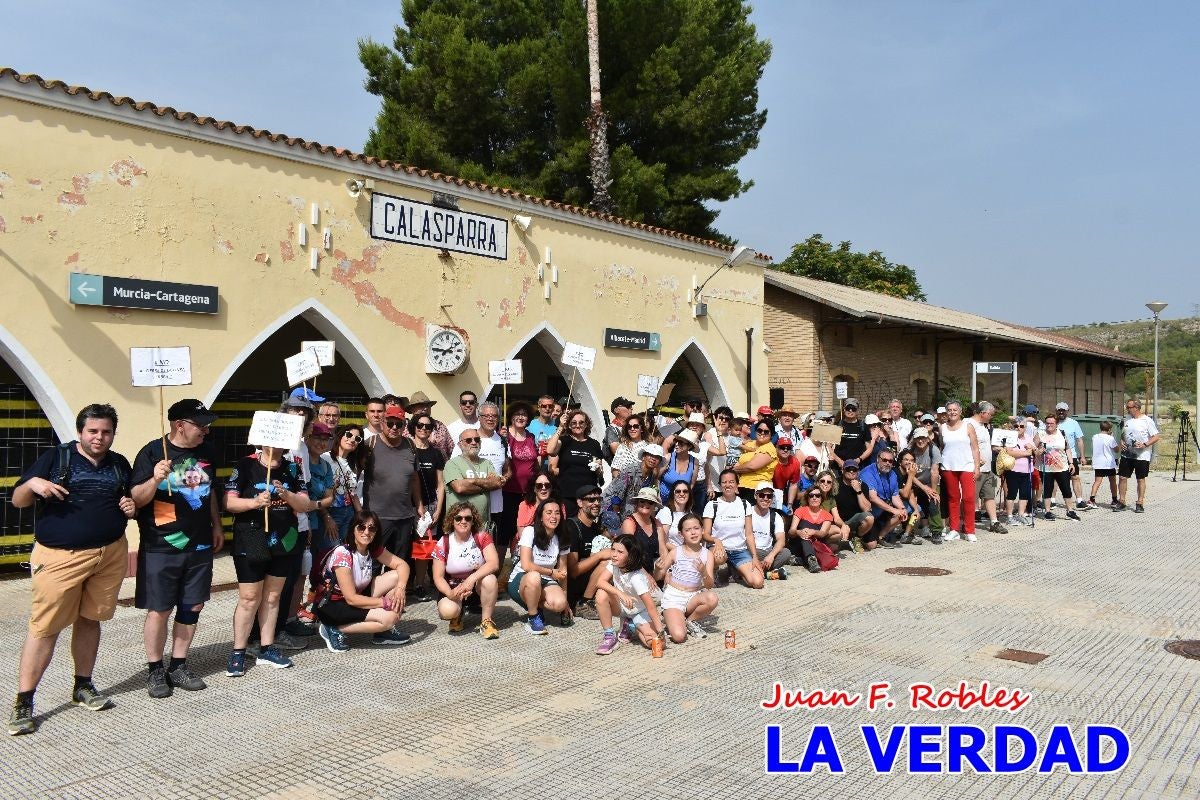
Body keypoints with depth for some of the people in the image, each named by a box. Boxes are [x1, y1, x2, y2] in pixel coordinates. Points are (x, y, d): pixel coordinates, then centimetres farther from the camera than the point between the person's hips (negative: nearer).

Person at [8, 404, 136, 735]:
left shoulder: (120, 464, 10)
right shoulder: (54, 458, -2)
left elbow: (131, 500, 23)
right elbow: (17, 500, 1)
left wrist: (131, 508, 0)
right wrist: (33, 484, -20)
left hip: (110, 555, 4)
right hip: (60, 556, -4)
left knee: (89, 620, 13)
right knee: (44, 627, -3)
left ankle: (83, 687, 27)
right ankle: (23, 702, 7)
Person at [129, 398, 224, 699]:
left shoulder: (206, 453, 8)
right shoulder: (152, 452, -9)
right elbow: (136, 499, -11)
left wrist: (216, 526, 19)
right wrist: (155, 479, -29)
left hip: (200, 546, 5)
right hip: (161, 548, -5)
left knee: (192, 607, 9)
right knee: (159, 610, 1)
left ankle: (178, 666, 22)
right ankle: (155, 670, 17)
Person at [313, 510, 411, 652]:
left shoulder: (374, 549, -5)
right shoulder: (342, 554, -26)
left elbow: (402, 565, -3)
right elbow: (351, 598, -27)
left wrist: (400, 589, -23)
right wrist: (386, 602, -23)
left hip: (357, 598, 8)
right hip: (331, 606, -8)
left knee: (396, 576, -8)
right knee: (388, 618, -25)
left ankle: (384, 631, 1)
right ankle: (334, 629, -9)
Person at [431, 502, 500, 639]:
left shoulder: (482, 537, -10)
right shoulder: (444, 544, -8)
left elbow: (494, 563, -24)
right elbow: (438, 577, -8)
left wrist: (471, 579, -38)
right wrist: (451, 593, -29)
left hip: (478, 584, 0)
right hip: (454, 588, 0)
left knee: (489, 579, -34)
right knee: (447, 610, -32)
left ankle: (486, 621, -15)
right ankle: (457, 616, 8)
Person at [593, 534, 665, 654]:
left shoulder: (637, 578, -31)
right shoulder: (614, 564, -16)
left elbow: (651, 607, -33)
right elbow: (600, 582, -26)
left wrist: (660, 632, -36)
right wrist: (621, 594, -39)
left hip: (640, 612, -3)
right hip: (622, 606, 3)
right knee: (601, 594, -28)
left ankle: (630, 625, 8)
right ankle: (609, 637, -10)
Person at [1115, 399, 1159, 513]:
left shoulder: (1147, 421, -7)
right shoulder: (1127, 420, 9)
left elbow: (1156, 437, -9)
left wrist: (1145, 444, -23)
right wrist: (1121, 442, 1)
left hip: (1142, 456, -5)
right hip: (1127, 455, 5)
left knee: (1141, 479, 5)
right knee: (1123, 478, 2)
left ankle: (1140, 504, 12)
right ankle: (1121, 502, 11)